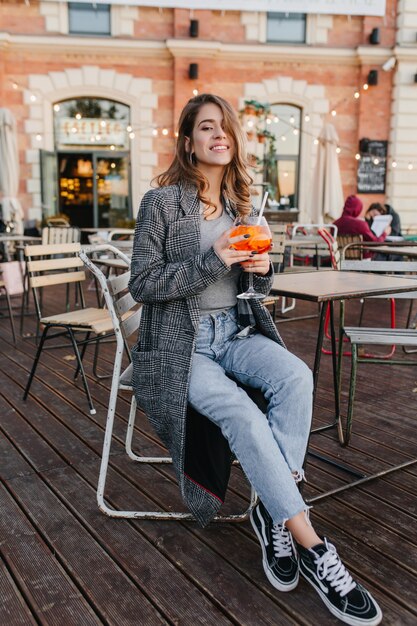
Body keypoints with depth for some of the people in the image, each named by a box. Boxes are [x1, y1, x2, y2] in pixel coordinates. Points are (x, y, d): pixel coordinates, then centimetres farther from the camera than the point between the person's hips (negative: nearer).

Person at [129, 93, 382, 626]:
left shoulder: (238, 203, 12)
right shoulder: (162, 202, -5)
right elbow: (142, 284, -9)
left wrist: (262, 269, -6)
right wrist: (211, 263, -19)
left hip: (234, 331, 5)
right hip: (180, 343, -5)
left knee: (296, 376, -26)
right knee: (243, 415, -29)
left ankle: (275, 510, -15)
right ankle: (310, 545, -18)